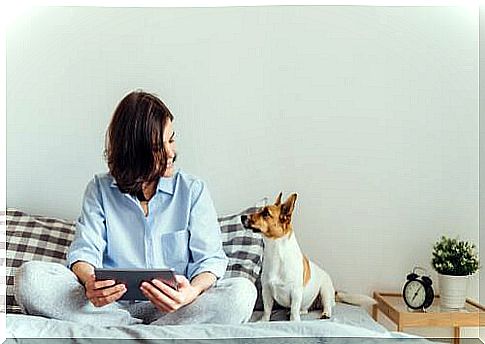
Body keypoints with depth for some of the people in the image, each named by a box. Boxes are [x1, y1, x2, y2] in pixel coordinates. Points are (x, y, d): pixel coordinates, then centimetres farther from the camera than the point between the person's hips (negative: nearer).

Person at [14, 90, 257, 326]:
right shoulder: (100, 189, 12)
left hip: (171, 307, 0)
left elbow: (210, 258, 1)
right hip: (112, 303, 1)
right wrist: (90, 282, -26)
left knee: (242, 292, -29)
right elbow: (84, 250, 1)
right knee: (29, 276, -24)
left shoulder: (193, 191, 9)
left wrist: (194, 291, -24)